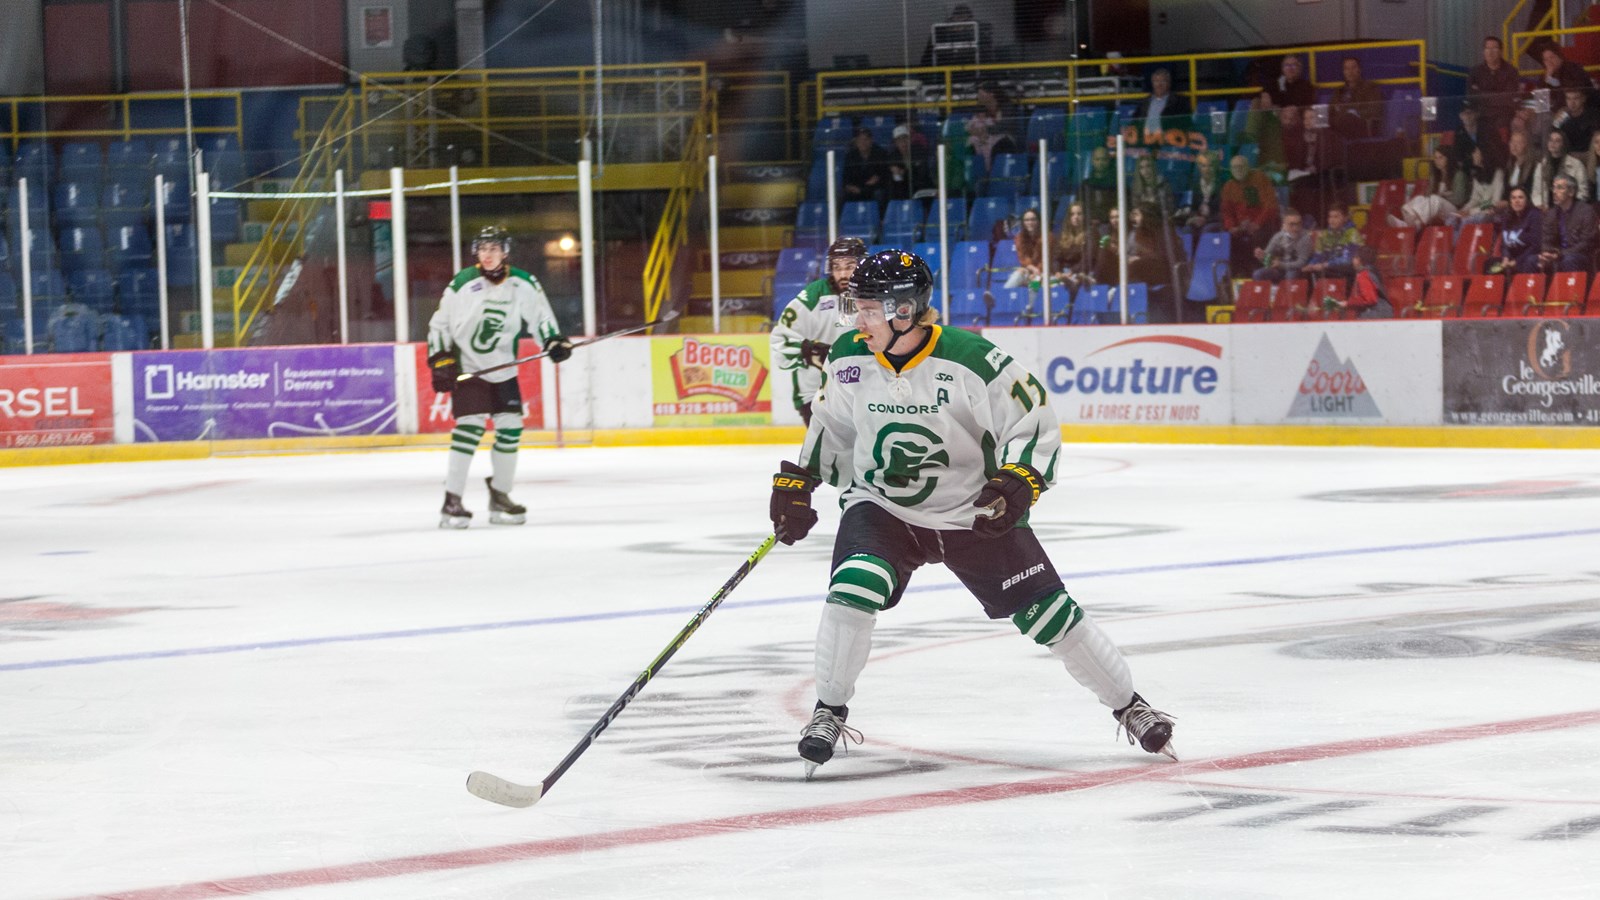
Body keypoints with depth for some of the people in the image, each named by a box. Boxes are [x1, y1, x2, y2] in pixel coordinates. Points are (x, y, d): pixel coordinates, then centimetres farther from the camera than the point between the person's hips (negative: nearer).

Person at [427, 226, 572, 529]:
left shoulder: (524, 285, -3)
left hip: (503, 369, 4)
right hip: (466, 367, -4)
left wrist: (554, 341, -14)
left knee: (510, 428, 1)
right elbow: (439, 324, -3)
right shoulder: (462, 284, -10)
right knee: (470, 425, -16)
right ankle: (451, 501, -14)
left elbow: (540, 317, 5)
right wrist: (440, 361, -11)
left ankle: (499, 498, 17)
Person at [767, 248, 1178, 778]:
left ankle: (1129, 708, 17)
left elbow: (1035, 424, -13)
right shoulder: (850, 358, -7)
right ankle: (829, 713, -8)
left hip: (975, 515, -2)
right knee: (853, 591, -25)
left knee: (1048, 614, -1)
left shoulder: (972, 361, -22)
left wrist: (1019, 484, -27)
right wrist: (797, 483, 8)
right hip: (880, 508, 2)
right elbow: (831, 422, 12)